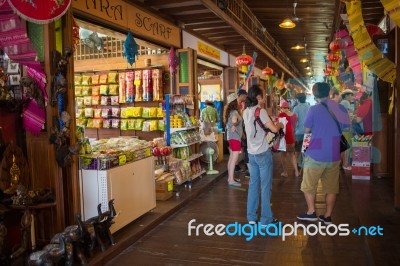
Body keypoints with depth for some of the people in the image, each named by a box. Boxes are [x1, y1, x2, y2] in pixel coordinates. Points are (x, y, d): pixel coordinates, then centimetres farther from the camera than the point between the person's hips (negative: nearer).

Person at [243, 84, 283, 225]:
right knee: (265, 186, 2)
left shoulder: (246, 112, 7)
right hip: (263, 153, -7)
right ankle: (266, 219, 11)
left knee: (253, 184, 13)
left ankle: (251, 217, 20)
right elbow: (274, 129, -22)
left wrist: (271, 123, 14)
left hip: (251, 153, 7)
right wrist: (280, 124, -2)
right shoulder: (260, 111, -16)